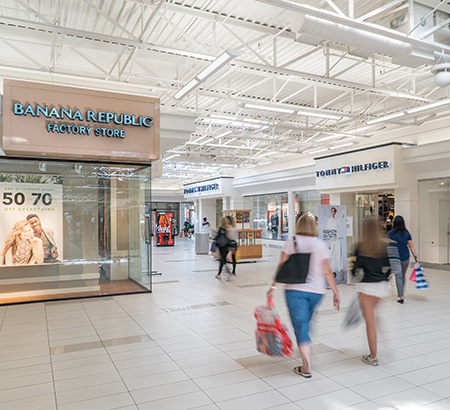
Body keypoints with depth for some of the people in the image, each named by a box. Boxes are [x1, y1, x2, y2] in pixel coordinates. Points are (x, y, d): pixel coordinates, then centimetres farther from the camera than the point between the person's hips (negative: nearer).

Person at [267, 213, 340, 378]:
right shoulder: (320, 244, 2)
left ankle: (306, 367, -3)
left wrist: (274, 286, 1)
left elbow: (282, 266, -5)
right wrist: (335, 292, 6)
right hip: (316, 290, 3)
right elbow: (327, 272, 0)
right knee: (305, 322, 22)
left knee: (300, 325, -1)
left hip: (295, 289, -3)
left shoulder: (291, 242, -3)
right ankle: (305, 351, 39)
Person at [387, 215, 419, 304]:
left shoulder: (390, 233, -8)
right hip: (405, 258, 3)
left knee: (398, 277, 1)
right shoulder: (407, 233, -1)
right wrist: (415, 257, 4)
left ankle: (401, 297, -3)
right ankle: (402, 293, 36)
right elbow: (411, 246, -2)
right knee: (403, 275, 20)